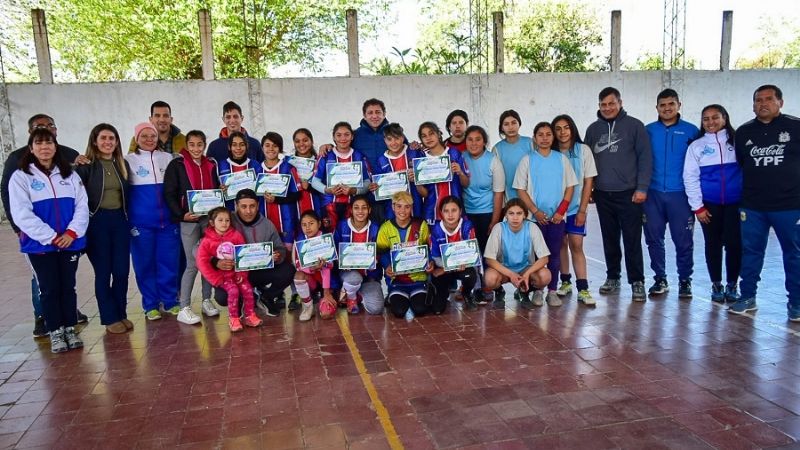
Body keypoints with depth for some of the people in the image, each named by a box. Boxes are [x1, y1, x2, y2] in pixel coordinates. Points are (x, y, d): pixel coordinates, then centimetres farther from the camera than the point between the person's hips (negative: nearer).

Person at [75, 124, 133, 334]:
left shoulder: (123, 165, 10)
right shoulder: (86, 166, -5)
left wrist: (130, 221, 10)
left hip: (120, 220, 4)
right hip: (97, 222, -4)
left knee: (122, 271, 5)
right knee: (103, 272, 3)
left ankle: (121, 314, 19)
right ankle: (110, 318, 12)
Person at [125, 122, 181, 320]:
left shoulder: (167, 158, 10)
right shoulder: (129, 160, 3)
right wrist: (128, 221, -5)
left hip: (168, 220, 2)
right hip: (141, 221, -2)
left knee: (169, 261, 3)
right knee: (145, 264, 3)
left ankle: (170, 300, 17)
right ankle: (150, 304, 15)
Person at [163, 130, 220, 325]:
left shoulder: (211, 166, 11)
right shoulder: (177, 165, -3)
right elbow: (169, 194, -5)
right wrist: (182, 214, -16)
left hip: (209, 219, 4)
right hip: (188, 220, -4)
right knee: (193, 264, -5)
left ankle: (206, 301, 21)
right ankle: (184, 308, 4)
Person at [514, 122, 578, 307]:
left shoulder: (561, 159, 6)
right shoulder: (527, 160, 1)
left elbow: (570, 186, 6)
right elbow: (521, 189, -2)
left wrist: (561, 210, -5)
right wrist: (535, 211, -10)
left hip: (557, 216, 2)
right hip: (535, 216, -1)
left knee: (555, 254, 5)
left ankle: (552, 291, 14)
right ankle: (536, 290, 14)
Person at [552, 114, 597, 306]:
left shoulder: (583, 150, -2)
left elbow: (588, 182, -1)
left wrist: (582, 210, -6)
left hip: (576, 207, -1)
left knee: (576, 245, -6)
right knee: (561, 243, 7)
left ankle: (583, 288, -3)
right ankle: (565, 281, 21)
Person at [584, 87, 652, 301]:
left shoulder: (634, 126, -1)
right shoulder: (593, 129, 10)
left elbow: (645, 158, -5)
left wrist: (642, 188, -11)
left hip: (628, 194, -4)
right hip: (602, 195, 4)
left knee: (632, 240, 0)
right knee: (610, 239, 12)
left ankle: (637, 282, 9)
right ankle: (612, 277, 24)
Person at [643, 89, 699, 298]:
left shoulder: (691, 131, 2)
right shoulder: (648, 131, 8)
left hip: (680, 194, -2)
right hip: (653, 194, 2)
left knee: (683, 240, 1)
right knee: (654, 238, 8)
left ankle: (685, 280, 17)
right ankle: (660, 279, 21)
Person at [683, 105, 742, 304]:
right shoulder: (697, 145, 2)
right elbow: (690, 177, 1)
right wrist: (697, 206, -3)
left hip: (735, 202, 0)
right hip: (709, 203, 0)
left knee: (734, 243, 0)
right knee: (713, 244, 7)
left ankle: (732, 285, 17)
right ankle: (716, 285, 21)